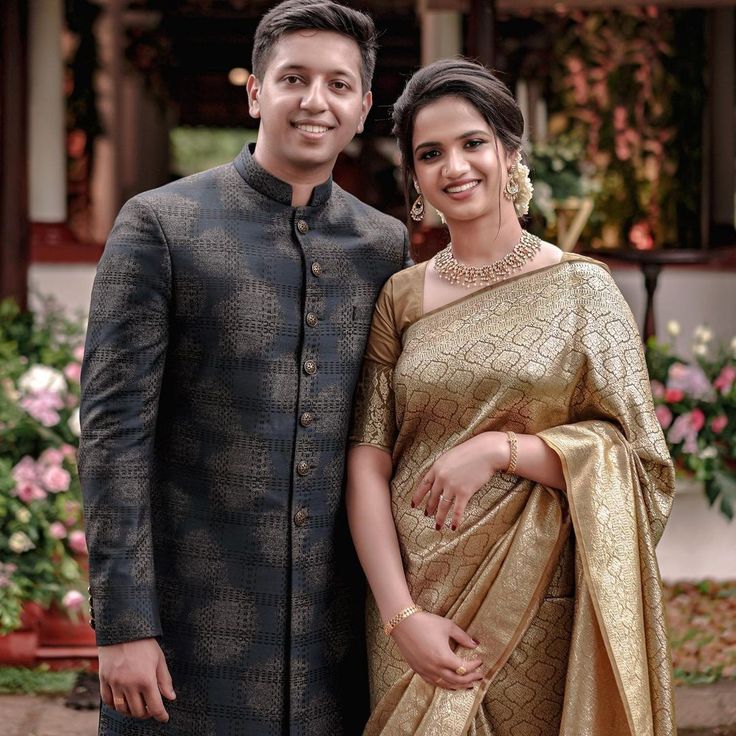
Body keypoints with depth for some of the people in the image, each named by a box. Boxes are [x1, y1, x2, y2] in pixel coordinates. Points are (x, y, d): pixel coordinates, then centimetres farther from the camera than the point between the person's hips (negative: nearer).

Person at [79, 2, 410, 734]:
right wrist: (123, 624, -12)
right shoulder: (159, 225, -4)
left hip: (336, 617, 4)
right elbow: (113, 429, -7)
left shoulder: (385, 245, 8)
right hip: (194, 615, -3)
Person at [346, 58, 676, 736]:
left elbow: (634, 457, -4)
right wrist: (401, 614, -11)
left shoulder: (582, 287, -1)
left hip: (539, 607, -2)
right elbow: (367, 463, -1)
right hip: (414, 601, 2)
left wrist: (499, 448, -16)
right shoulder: (401, 298, 5)